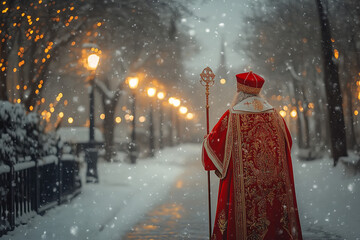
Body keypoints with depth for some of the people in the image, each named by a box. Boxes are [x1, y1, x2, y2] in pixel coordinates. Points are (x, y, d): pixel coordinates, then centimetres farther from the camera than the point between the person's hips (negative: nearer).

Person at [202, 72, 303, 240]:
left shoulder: (232, 116, -8)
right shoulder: (274, 115, 5)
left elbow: (213, 142, -1)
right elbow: (287, 142, 18)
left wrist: (206, 139, 22)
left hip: (242, 187, -4)